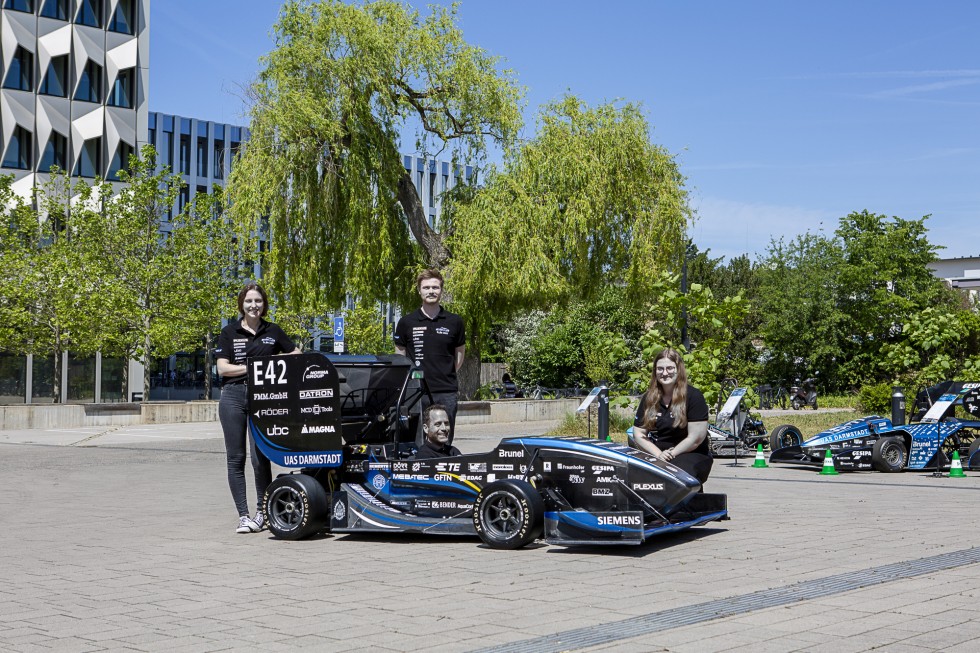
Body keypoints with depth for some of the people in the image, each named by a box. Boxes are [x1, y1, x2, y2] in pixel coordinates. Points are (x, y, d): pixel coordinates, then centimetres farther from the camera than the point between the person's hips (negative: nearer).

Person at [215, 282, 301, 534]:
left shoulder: (273, 332, 10)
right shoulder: (229, 332, 6)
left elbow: (297, 354, 14)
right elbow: (223, 368, -2)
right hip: (233, 397, 0)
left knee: (260, 457, -3)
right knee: (236, 458, 0)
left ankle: (262, 511, 12)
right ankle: (243, 515, 5)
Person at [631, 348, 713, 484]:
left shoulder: (694, 396, -4)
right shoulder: (648, 398, 11)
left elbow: (696, 438, -10)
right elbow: (638, 434, 6)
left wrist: (671, 454, -10)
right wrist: (658, 454, -10)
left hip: (692, 454, -4)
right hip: (655, 453, 4)